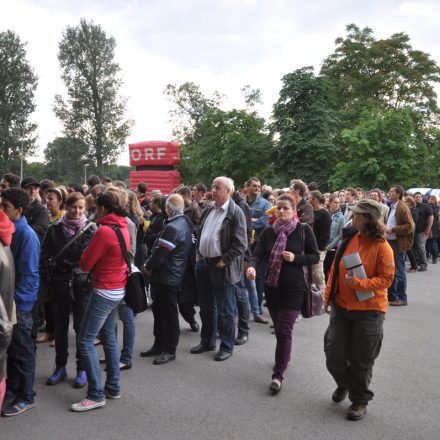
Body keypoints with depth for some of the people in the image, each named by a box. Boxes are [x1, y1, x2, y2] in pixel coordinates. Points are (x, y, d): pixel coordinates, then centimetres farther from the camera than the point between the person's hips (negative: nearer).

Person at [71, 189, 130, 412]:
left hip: (105, 291, -9)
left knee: (85, 340, -2)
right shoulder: (123, 228, 6)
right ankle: (113, 387, 25)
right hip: (118, 289, 9)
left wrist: (89, 246, 4)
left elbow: (85, 264, -13)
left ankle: (96, 395, 2)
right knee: (109, 337, 17)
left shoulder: (104, 231, -20)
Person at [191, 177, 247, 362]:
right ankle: (207, 341, 33)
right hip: (203, 264, 7)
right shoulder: (208, 210, 10)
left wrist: (224, 261, -16)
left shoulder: (235, 213, -12)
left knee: (225, 310, 4)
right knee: (206, 307, 18)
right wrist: (198, 253, 11)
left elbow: (241, 244, -15)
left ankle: (227, 346, 18)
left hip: (221, 267, -7)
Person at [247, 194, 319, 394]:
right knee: (278, 327, 18)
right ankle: (284, 356, 44)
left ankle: (278, 375, 3)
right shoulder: (268, 232, 0)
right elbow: (258, 254, -11)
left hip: (294, 288, -4)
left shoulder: (304, 230, -7)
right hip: (272, 286, 4)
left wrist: (295, 258, -19)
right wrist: (252, 266, -32)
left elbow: (315, 257, -3)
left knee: (284, 330, -8)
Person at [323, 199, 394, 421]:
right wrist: (328, 297, 5)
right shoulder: (348, 240, 0)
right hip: (341, 307, 4)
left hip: (369, 311, -4)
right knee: (334, 355, 10)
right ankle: (344, 384, 41)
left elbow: (386, 279, -13)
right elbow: (335, 270, 6)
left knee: (360, 361, 8)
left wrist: (358, 283, -25)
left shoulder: (381, 246, -13)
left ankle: (359, 400, 30)